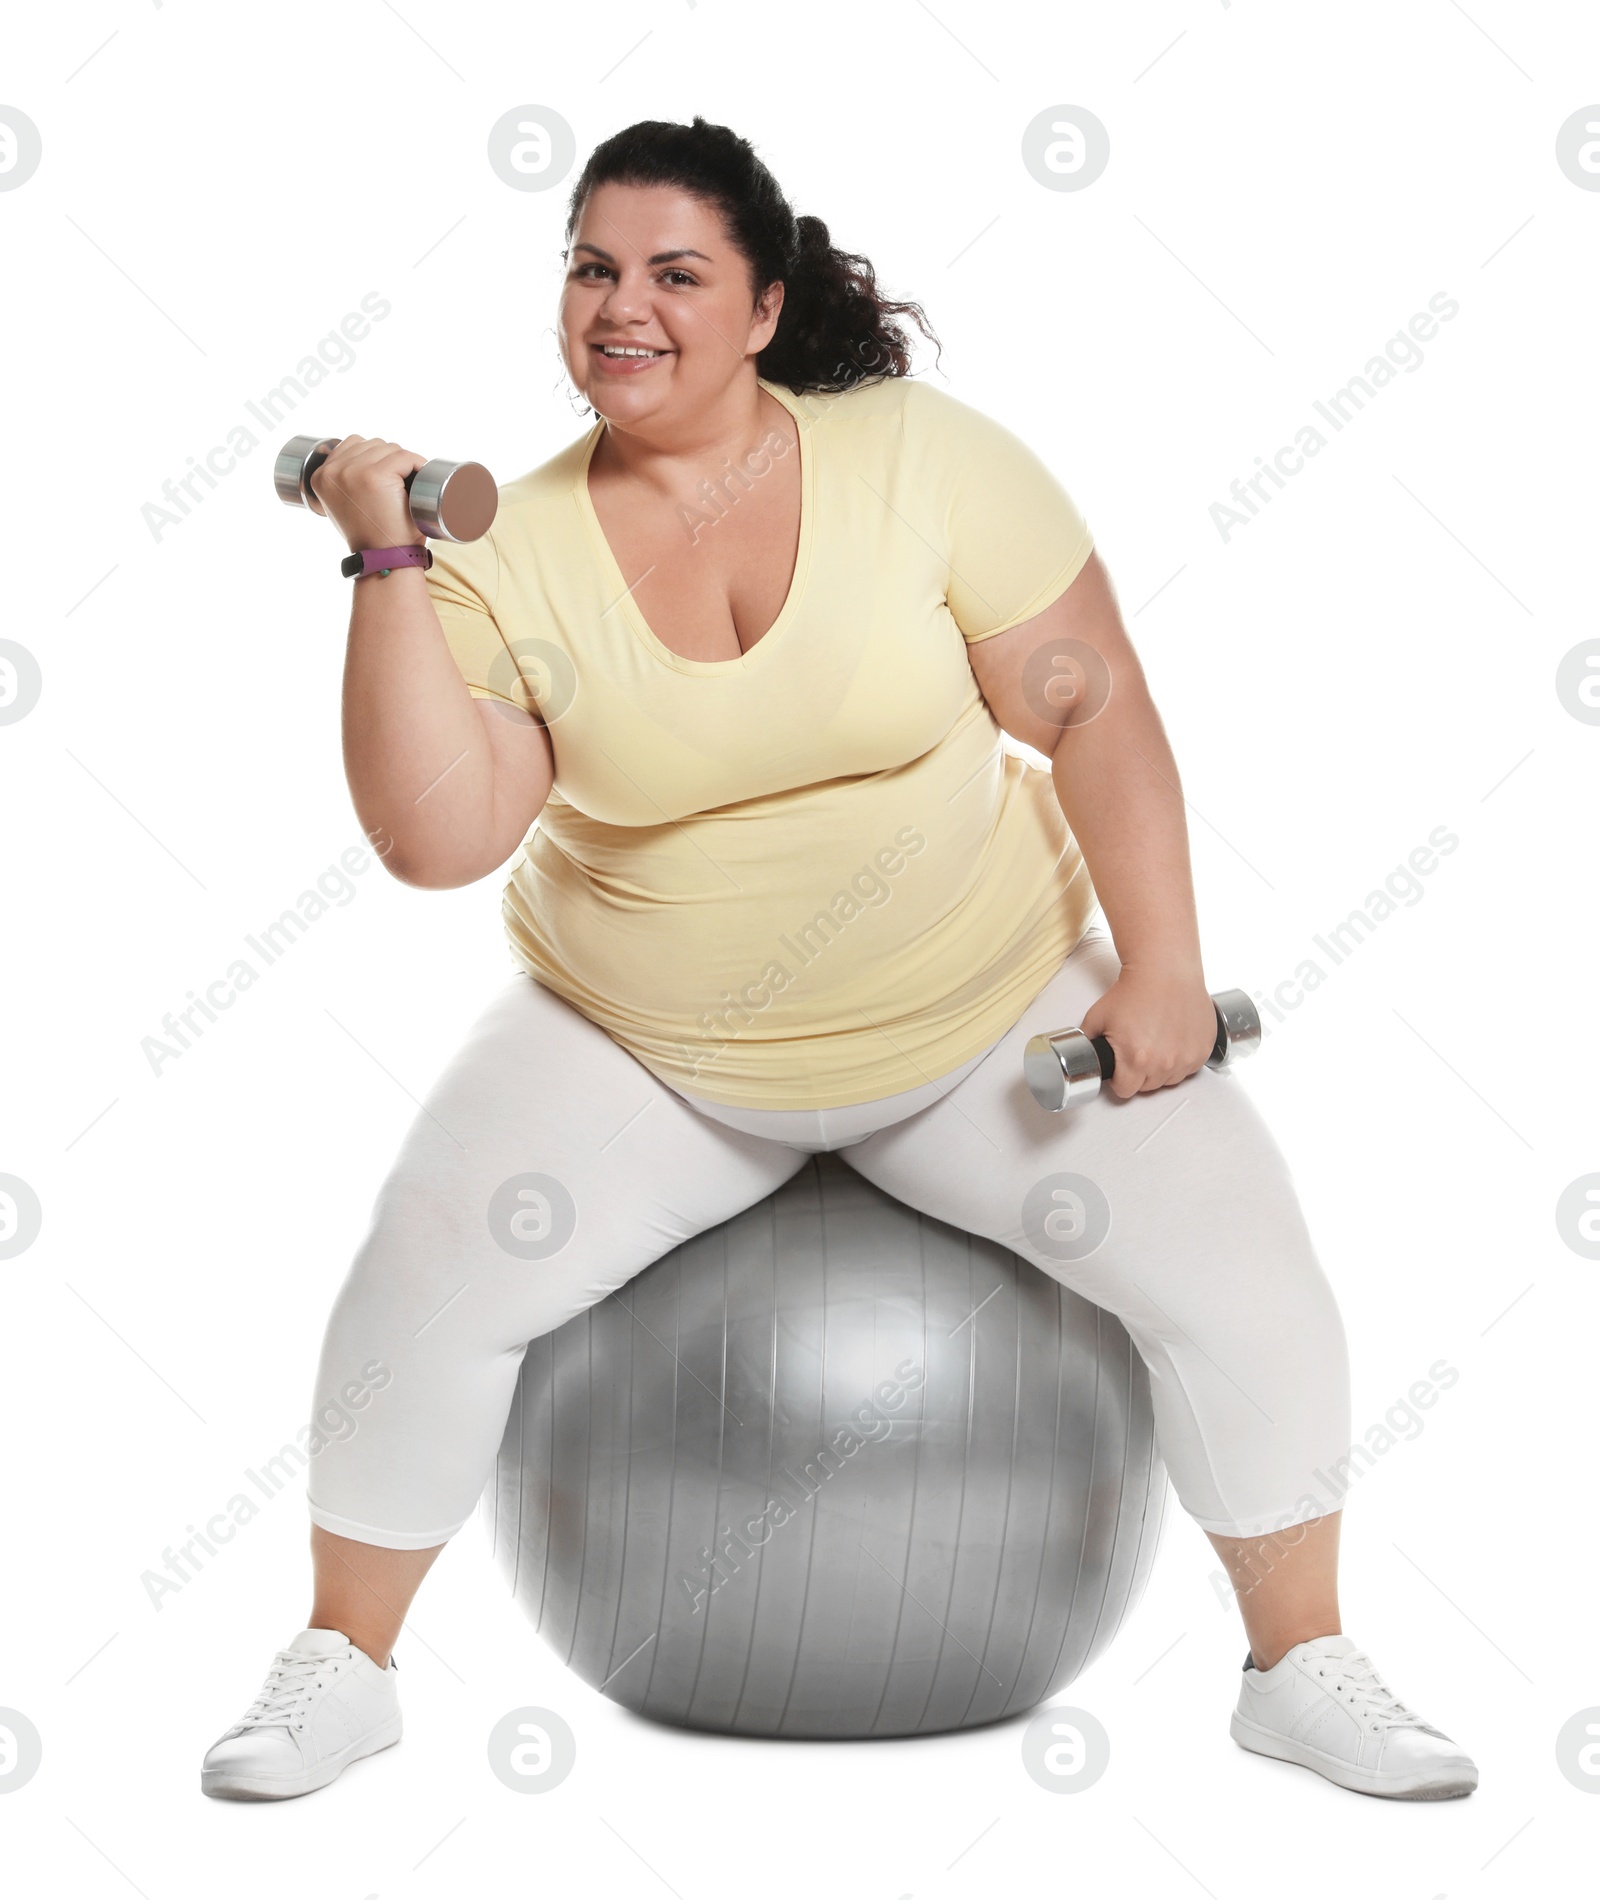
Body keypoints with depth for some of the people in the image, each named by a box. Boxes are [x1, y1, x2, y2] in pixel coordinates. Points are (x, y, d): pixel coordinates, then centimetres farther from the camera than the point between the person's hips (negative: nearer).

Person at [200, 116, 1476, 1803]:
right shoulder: (515, 553, -9)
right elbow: (435, 840, -19)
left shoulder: (923, 458, -12)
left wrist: (1160, 968, -14)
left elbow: (1092, 709, -9)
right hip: (643, 1056, 1)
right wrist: (389, 569, -24)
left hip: (991, 1016, 0)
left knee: (1235, 1266, -14)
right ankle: (343, 1664, 9)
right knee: (427, 1273, -15)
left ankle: (1301, 1667, 9)